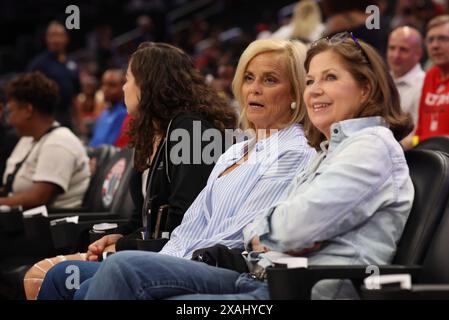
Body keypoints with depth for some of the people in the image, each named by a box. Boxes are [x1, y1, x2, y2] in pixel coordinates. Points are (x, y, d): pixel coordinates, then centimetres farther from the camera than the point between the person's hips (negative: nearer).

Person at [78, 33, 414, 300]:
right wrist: (267, 239, -5)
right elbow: (256, 229, 18)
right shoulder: (330, 153, 25)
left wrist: (264, 226, 5)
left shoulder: (373, 146, -5)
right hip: (268, 277, 9)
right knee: (123, 268, -7)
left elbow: (295, 224, -17)